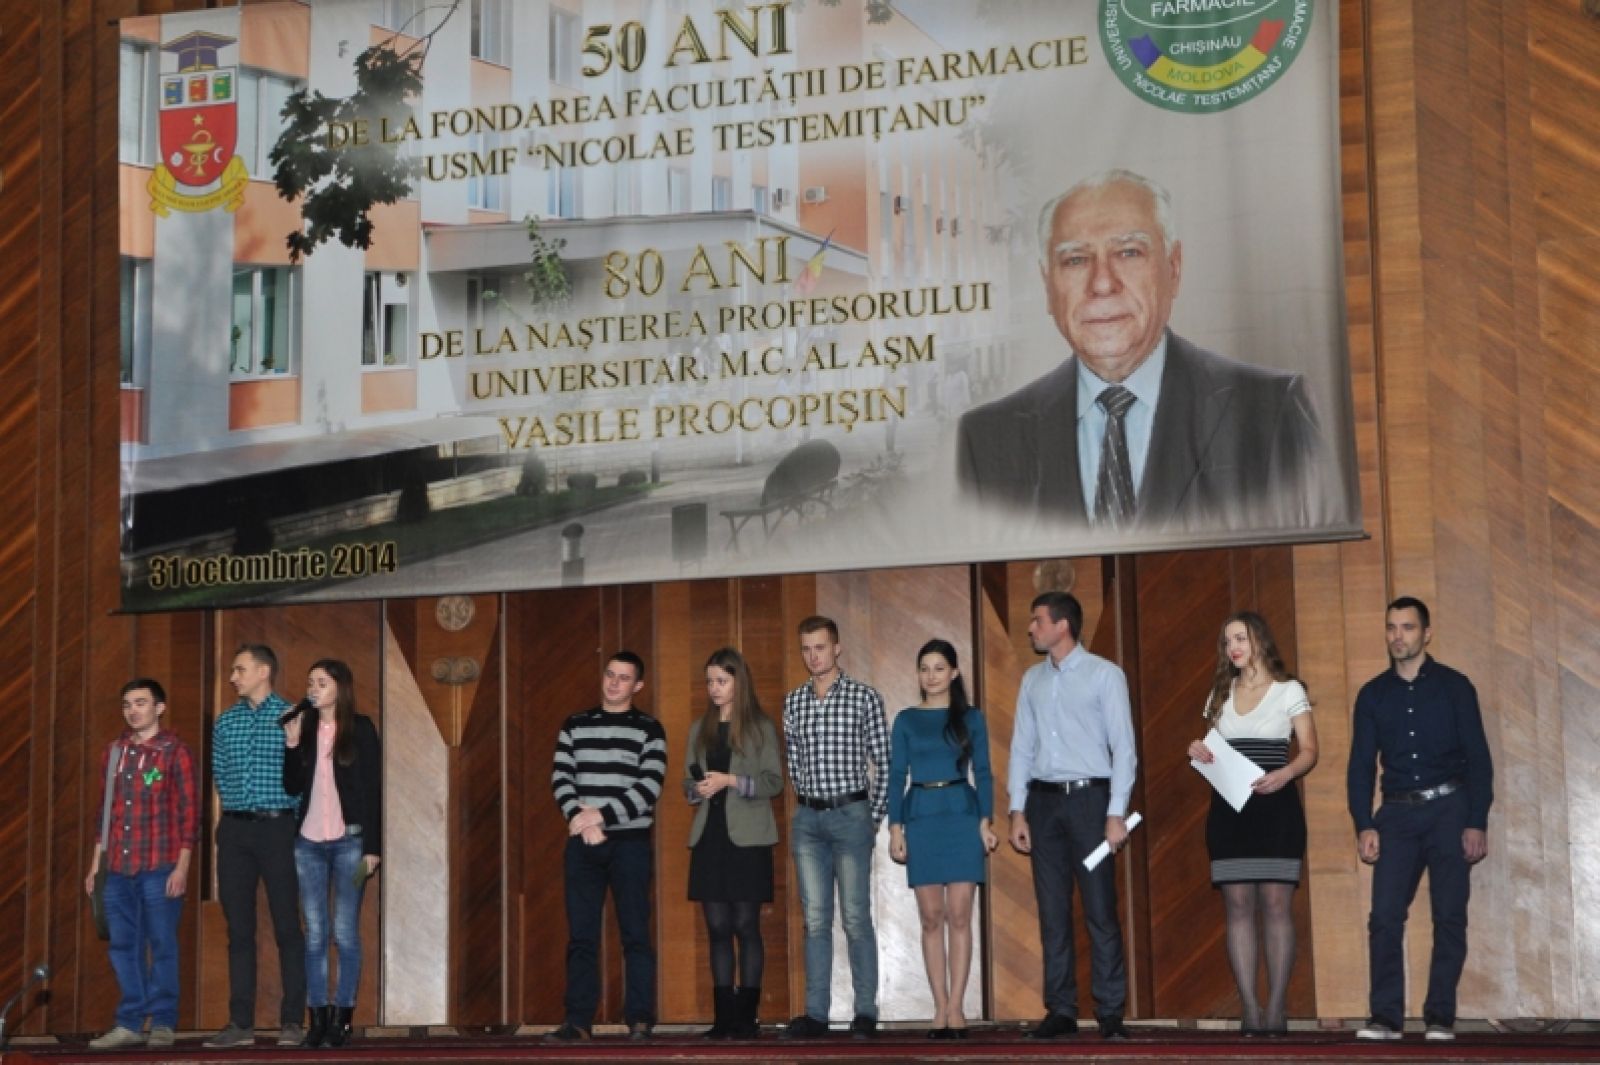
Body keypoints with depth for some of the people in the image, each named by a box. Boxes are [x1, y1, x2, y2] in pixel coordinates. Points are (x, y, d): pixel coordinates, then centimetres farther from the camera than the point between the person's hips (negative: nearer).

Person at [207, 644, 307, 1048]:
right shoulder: (225, 721, 11)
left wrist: (289, 815, -1)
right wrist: (238, 806, 14)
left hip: (277, 828, -4)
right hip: (234, 830, 4)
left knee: (287, 927, -3)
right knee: (239, 928, 5)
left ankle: (292, 1021, 2)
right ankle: (241, 1022, 9)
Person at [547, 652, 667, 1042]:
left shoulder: (649, 729, 4)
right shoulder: (574, 725, 13)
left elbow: (649, 787, -6)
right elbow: (561, 779, 5)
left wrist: (601, 814, -14)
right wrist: (581, 820, -12)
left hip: (630, 844, -3)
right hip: (582, 844, 3)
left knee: (635, 933, -4)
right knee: (581, 935, 2)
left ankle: (640, 1020, -2)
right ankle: (578, 1021, 3)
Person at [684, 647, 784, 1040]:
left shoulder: (760, 727, 2)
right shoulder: (700, 729, 15)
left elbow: (774, 782, -3)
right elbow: (688, 783, 16)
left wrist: (731, 781, -15)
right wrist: (698, 789, -6)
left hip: (746, 838, -4)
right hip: (709, 836, 4)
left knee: (746, 925, -5)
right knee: (717, 927, 2)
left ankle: (747, 1015, -2)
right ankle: (724, 1015, 4)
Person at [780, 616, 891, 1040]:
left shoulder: (864, 698, -2)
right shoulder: (793, 703, 10)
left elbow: (885, 763, -1)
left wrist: (874, 817, -2)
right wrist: (808, 806, 11)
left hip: (851, 814, -4)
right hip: (808, 818, 4)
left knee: (855, 917, -3)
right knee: (815, 919, 4)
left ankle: (866, 1012, 2)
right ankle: (816, 1013, 6)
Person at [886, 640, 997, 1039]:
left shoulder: (971, 718, 7)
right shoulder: (906, 720, 9)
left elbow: (982, 773, 6)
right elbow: (896, 776, 7)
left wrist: (985, 821, -5)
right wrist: (895, 827, -1)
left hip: (961, 816, -1)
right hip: (921, 819, 1)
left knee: (959, 916, -4)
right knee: (932, 918, 2)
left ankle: (956, 1008, -1)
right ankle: (941, 1009, 5)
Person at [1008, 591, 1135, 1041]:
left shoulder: (1104, 675, -2)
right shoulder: (1032, 679, 12)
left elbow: (1123, 747, -5)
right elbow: (1021, 747, 12)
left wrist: (1116, 814, -11)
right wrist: (1018, 811, 4)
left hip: (1089, 798, -4)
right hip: (1044, 801, 5)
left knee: (1100, 911, -4)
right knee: (1053, 912, 5)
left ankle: (1110, 1012, 1)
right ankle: (1061, 1011, 10)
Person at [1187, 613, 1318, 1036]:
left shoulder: (1289, 691, 3)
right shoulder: (1221, 694, 16)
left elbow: (1309, 751, -2)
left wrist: (1284, 774, -21)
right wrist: (1199, 752, -3)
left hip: (1275, 807, -4)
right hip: (1228, 808, 4)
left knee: (1275, 904, -7)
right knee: (1238, 906, -2)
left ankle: (1277, 1009, -5)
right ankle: (1250, 1010, -2)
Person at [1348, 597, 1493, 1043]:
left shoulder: (1453, 686, 2)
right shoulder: (1373, 694, 10)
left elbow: (1478, 757, 0)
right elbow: (1361, 764, 10)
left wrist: (1477, 822, -8)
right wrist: (1364, 825, -1)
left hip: (1449, 808, -2)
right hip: (1397, 811, 2)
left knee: (1449, 917, -2)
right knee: (1385, 915, -8)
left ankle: (1440, 1017, 4)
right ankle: (1385, 1015, -5)